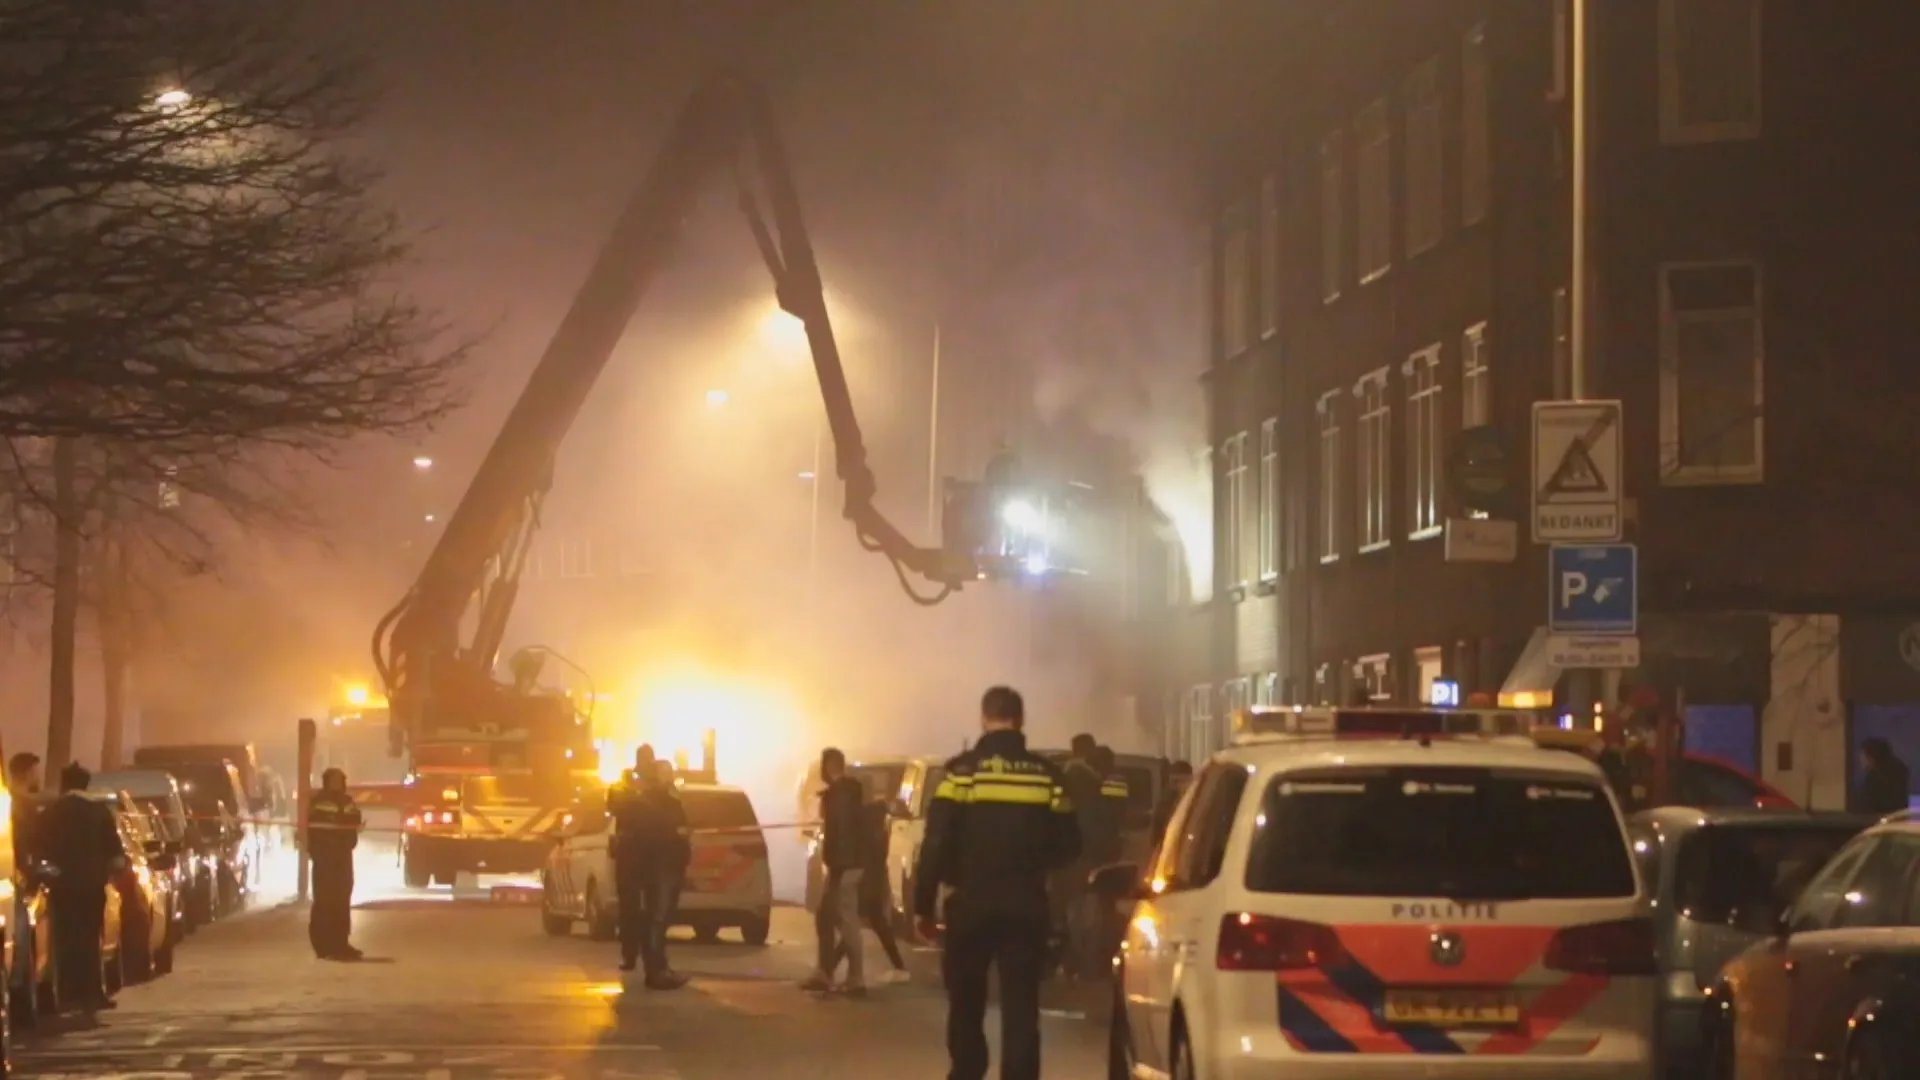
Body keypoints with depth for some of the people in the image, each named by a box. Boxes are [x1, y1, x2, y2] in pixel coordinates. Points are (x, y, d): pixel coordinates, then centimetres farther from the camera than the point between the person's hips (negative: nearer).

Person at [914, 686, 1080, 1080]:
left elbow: (936, 843, -11)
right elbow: (1068, 846, 6)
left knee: (966, 1005, 17)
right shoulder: (1047, 775, 2)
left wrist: (923, 904, -5)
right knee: (1020, 1011, 1)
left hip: (970, 904, -1)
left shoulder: (962, 770, -6)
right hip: (1026, 907, 1)